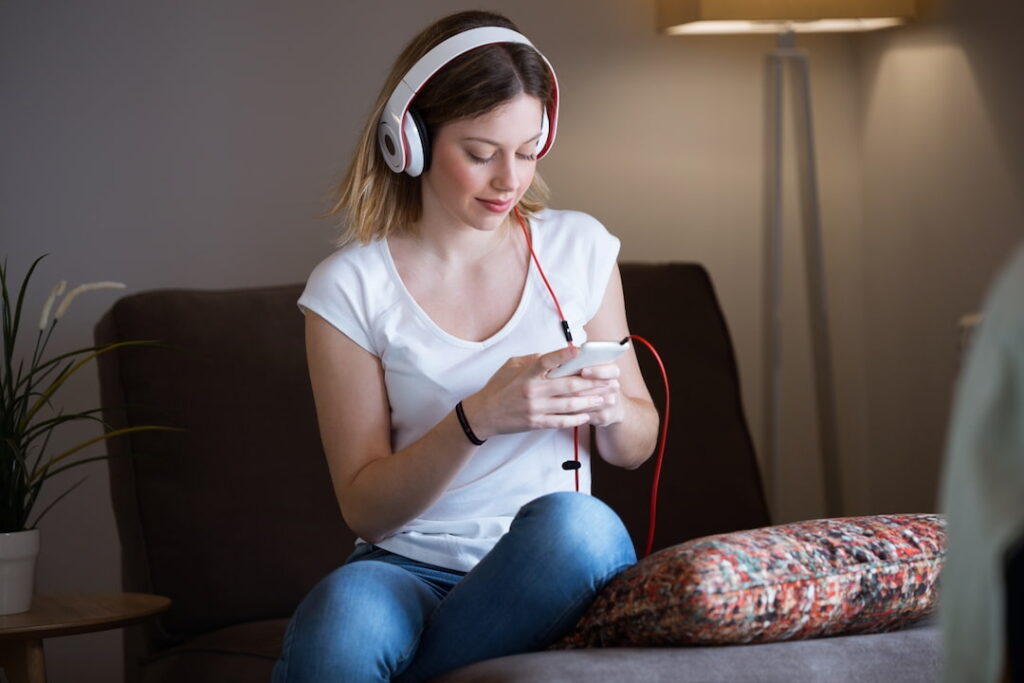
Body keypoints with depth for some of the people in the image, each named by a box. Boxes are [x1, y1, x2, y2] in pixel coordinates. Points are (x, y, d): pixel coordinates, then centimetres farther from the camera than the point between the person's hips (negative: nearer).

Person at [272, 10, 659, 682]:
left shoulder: (580, 248, 7)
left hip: (553, 574, 4)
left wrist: (611, 407, -9)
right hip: (412, 568, -3)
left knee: (576, 524, -34)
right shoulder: (350, 287, -1)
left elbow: (635, 447, 16)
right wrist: (477, 420, -19)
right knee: (343, 614, -40)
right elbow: (367, 510, -2)